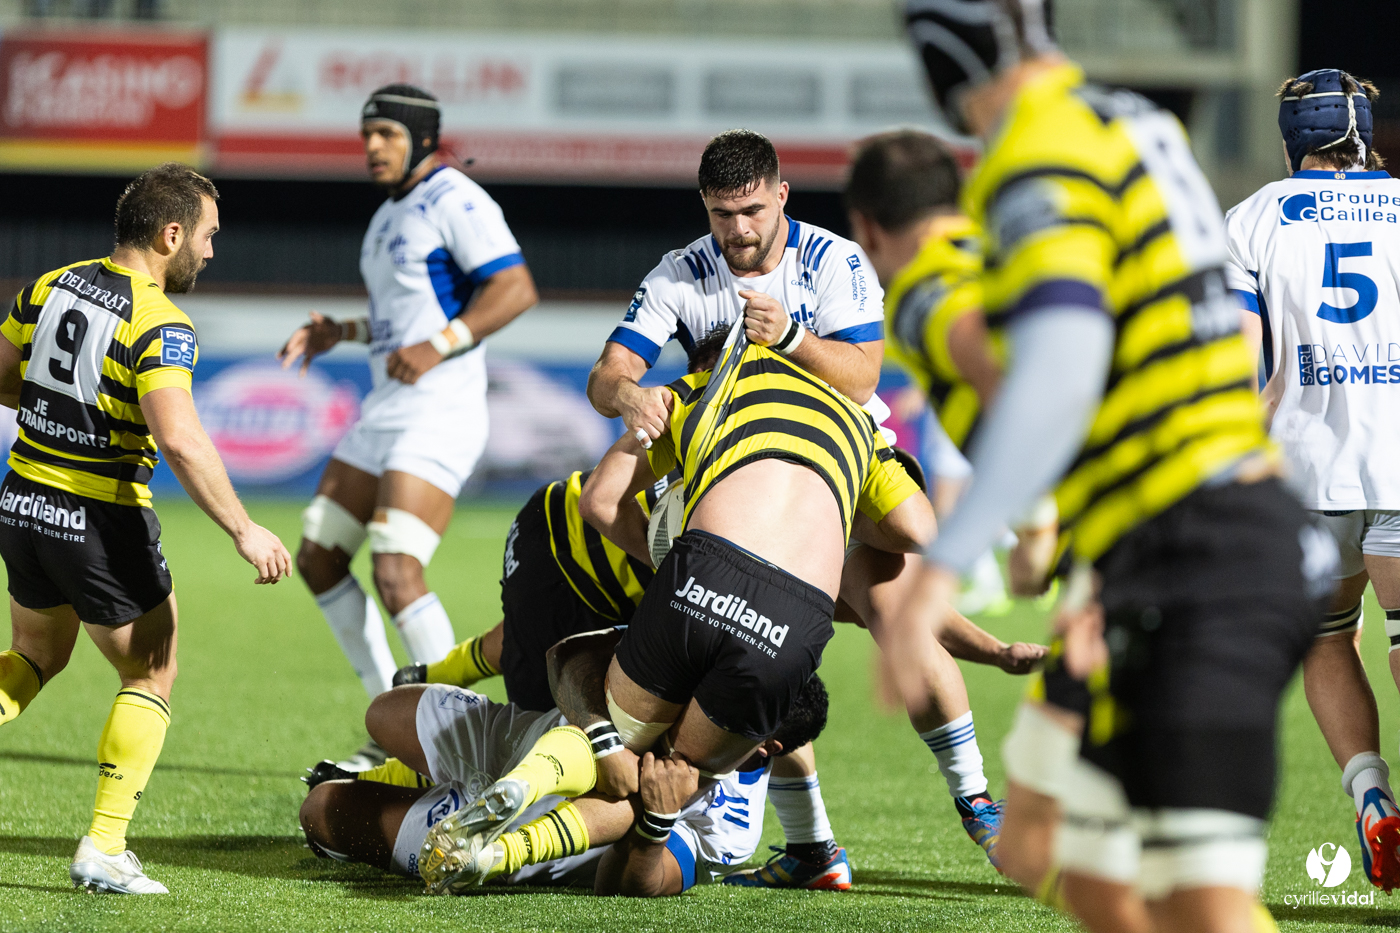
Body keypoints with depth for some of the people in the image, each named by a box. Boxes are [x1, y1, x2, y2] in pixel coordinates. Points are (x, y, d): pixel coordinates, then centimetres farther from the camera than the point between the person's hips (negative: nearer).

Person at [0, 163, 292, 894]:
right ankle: (104, 848, 2)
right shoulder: (159, 325, -18)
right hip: (101, 524, -7)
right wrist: (244, 532, -24)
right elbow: (180, 441, -29)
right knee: (151, 676, 10)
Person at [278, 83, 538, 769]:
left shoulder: (453, 201, -10)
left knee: (397, 577, -20)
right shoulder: (391, 214, 20)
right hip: (386, 410, 10)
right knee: (318, 560, 9)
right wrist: (338, 333, 19)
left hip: (440, 413, -10)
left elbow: (515, 289, -20)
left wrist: (439, 346, -27)